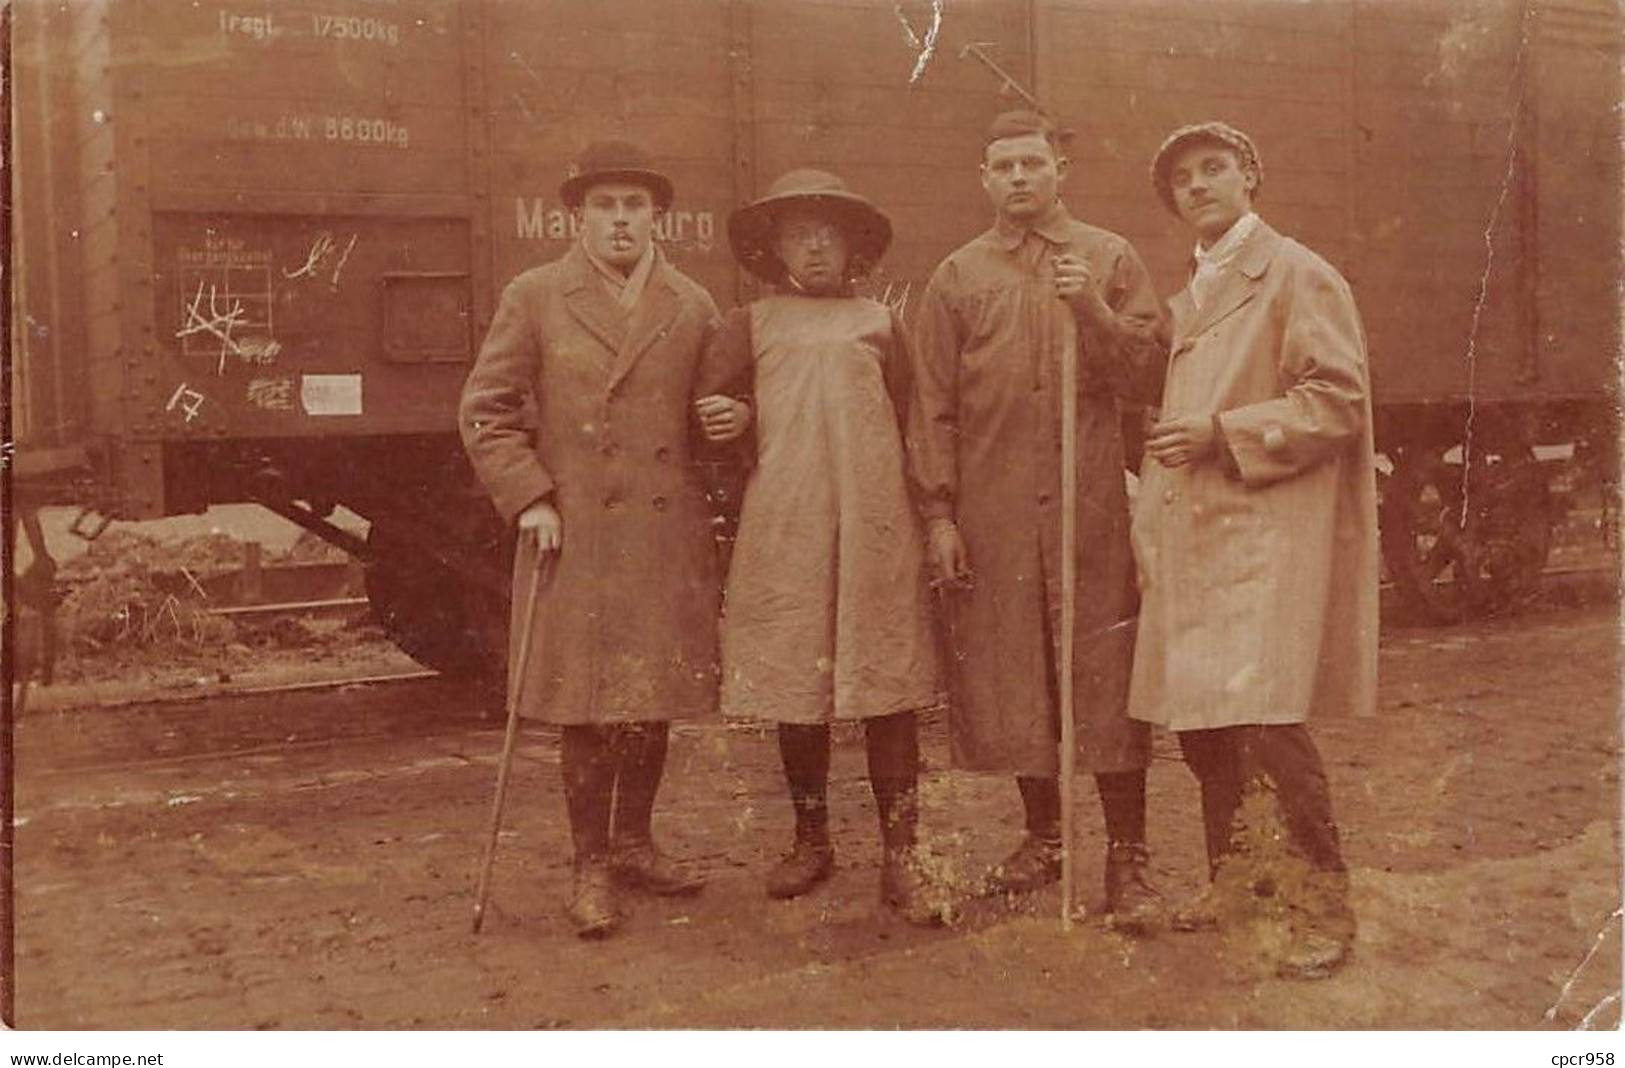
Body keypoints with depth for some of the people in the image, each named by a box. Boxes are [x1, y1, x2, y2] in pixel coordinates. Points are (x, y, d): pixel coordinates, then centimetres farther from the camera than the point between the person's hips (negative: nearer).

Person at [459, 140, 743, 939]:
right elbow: (485, 410, 1)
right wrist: (529, 497, -9)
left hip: (669, 535, 3)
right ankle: (591, 865, 14)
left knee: (657, 695, 11)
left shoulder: (693, 307, 10)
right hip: (574, 534, -3)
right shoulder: (534, 298, 2)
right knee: (587, 704, 1)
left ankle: (633, 841, 29)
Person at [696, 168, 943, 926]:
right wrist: (723, 422, -11)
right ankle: (811, 842, 24)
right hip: (782, 528, 1)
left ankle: (900, 860, 4)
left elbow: (911, 424, 12)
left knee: (887, 690, -2)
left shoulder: (880, 323, 13)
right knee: (796, 686, 7)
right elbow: (712, 407, 9)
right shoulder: (750, 324, 12)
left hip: (875, 526, 0)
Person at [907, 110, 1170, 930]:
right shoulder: (956, 279, 10)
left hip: (1092, 505, -1)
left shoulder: (1110, 260, 8)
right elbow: (932, 408, 7)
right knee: (1012, 676, 9)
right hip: (992, 513, 2)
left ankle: (1128, 855, 8)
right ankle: (1043, 833, 26)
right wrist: (938, 515, 0)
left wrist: (1091, 310, -13)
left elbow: (1151, 377, 1)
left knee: (1106, 673, -2)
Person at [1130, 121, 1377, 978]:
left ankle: (1327, 898, 1)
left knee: (1261, 718, -14)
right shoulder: (1188, 301, 21)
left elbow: (1338, 399, -10)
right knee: (1199, 723, 8)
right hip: (1191, 537, 7)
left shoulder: (1298, 276, -1)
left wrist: (1223, 433, -17)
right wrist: (1149, 534, 19)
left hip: (1267, 530, -7)